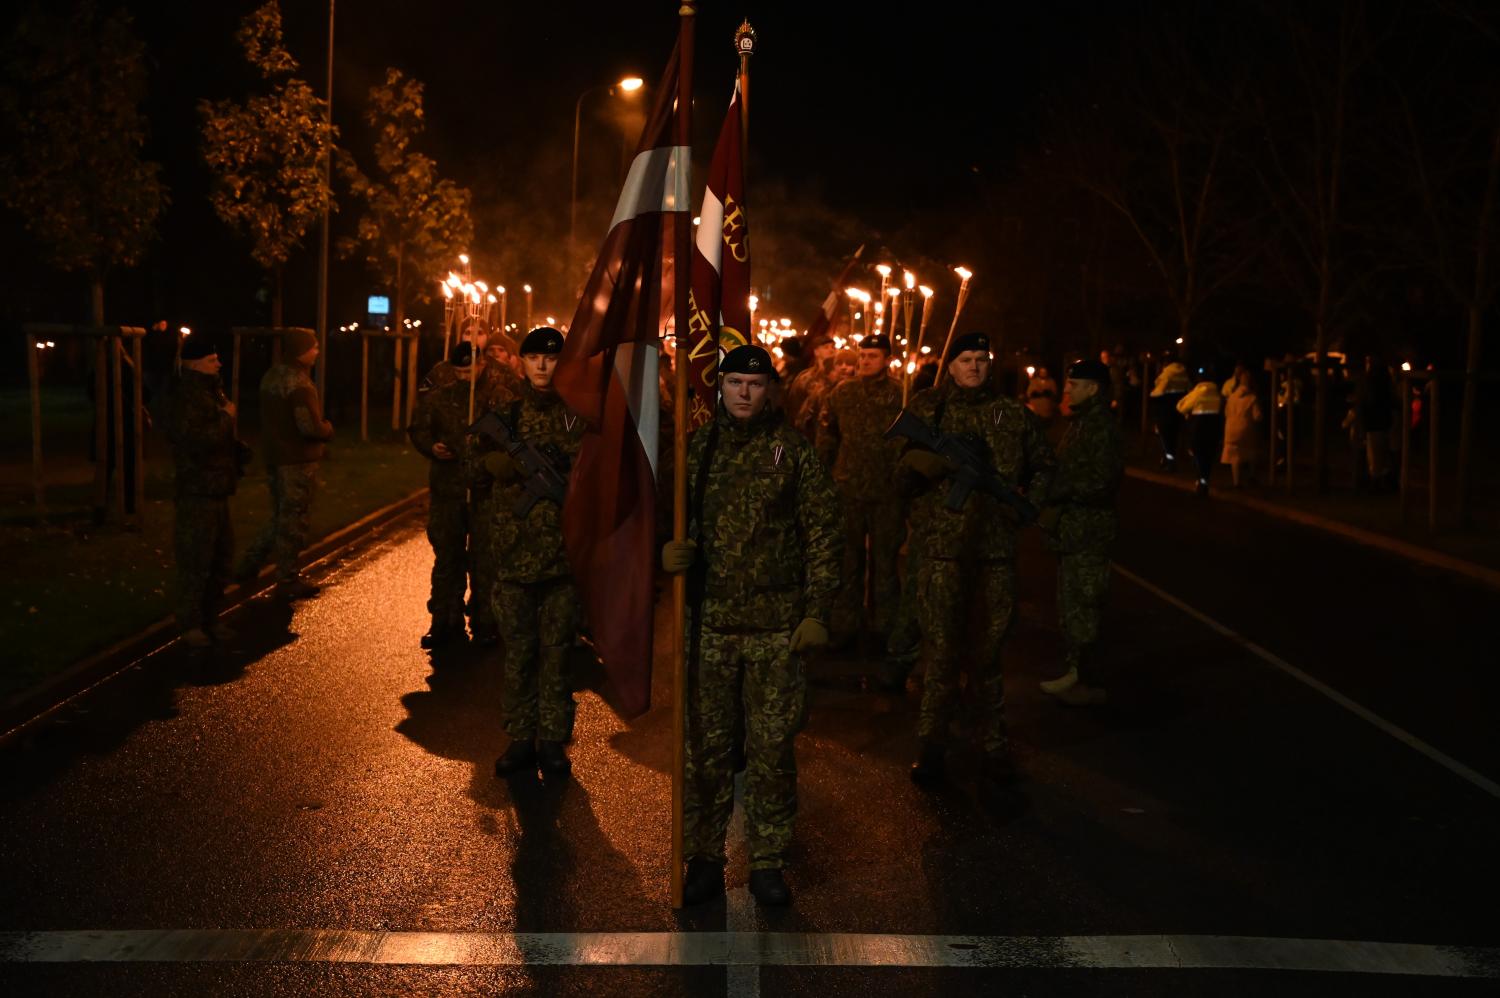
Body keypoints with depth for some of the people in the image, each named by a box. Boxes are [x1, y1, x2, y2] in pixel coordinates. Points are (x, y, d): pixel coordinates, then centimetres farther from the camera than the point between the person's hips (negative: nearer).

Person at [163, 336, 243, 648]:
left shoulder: (212, 391, 14)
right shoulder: (184, 398, -17)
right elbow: (197, 440, -30)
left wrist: (237, 446, 8)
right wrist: (227, 417, -19)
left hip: (218, 490, 10)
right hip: (196, 493, -10)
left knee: (220, 557, 16)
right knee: (196, 561, -3)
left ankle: (210, 618, 27)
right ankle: (190, 624, 8)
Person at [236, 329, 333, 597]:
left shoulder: (272, 376, 9)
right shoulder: (300, 385, -21)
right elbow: (311, 427, -26)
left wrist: (318, 443, 13)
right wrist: (328, 428, -3)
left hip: (274, 457, 9)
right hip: (298, 462, -9)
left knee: (281, 515, 22)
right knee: (294, 521, 2)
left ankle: (249, 564, 26)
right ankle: (287, 580, 11)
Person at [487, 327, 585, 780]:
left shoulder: (576, 412, 3)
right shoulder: (504, 409, 7)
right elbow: (494, 461, -9)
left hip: (564, 548, -1)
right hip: (515, 550, 1)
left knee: (557, 649, 6)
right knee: (518, 650, 7)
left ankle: (553, 741, 16)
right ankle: (520, 739, 18)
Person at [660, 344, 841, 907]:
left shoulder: (794, 450, 1)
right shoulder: (696, 449, 7)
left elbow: (822, 533, 1)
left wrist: (817, 611, -4)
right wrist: (670, 549, -7)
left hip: (777, 626, -2)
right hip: (709, 622, 2)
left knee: (773, 748, 4)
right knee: (705, 746, 6)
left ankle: (768, 861, 17)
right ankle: (704, 858, 19)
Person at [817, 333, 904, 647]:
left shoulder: (901, 395, -5)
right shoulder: (841, 393, 4)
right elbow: (826, 436, 11)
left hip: (887, 492, -3)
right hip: (848, 490, 3)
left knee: (884, 560, 8)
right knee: (847, 559, 11)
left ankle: (884, 626, 18)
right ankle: (845, 623, 20)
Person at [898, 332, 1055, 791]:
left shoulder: (1013, 414, 9)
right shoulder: (926, 409, 5)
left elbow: (1043, 464, 20)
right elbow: (904, 476, -2)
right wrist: (941, 458, -20)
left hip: (996, 545, 2)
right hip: (941, 545, -2)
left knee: (990, 649, 8)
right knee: (940, 647, -2)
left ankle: (994, 745, 17)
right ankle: (931, 744, 9)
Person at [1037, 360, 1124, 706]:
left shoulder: (1102, 428, -16)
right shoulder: (1081, 422, 14)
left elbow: (1100, 482, -23)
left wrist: (1053, 490, -19)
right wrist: (1048, 493, 7)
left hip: (1087, 532, -10)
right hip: (1070, 529, 10)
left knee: (1082, 609, -3)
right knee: (1070, 607, 16)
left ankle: (1089, 683, 5)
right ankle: (1074, 672, 27)